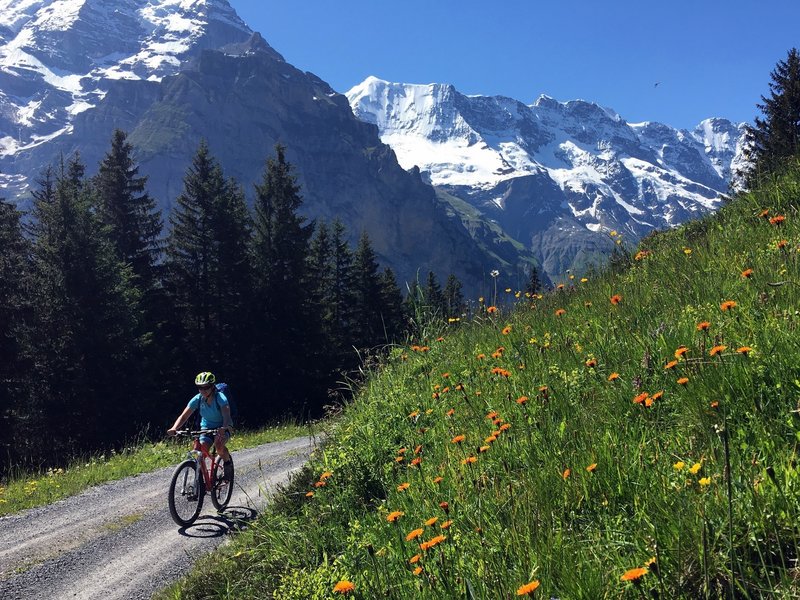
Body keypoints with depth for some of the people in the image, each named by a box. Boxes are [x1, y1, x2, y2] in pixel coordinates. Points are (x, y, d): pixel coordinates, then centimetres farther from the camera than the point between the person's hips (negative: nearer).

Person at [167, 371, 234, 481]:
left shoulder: (220, 398, -24)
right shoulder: (198, 399, -14)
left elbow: (227, 416, -39)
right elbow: (184, 416, -19)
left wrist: (224, 428, -60)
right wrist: (174, 429, -38)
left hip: (222, 429, -3)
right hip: (206, 428, 3)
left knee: (218, 445, -33)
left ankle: (227, 464, -3)